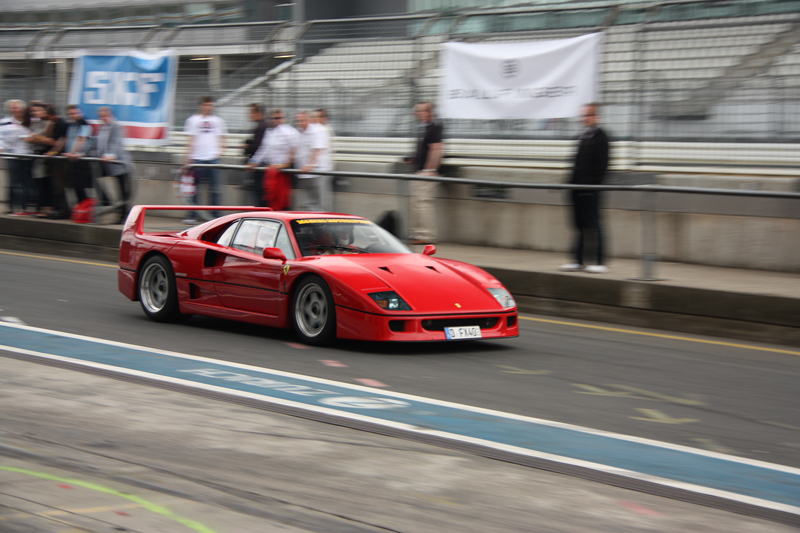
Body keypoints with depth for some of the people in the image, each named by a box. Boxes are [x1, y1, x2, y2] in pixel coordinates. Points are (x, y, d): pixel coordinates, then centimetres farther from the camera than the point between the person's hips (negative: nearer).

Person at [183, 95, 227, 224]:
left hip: (213, 157, 1)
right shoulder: (193, 120, 7)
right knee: (195, 189, -1)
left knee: (214, 189, -2)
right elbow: (191, 140, 5)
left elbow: (221, 139, 17)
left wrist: (220, 150, -1)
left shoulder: (218, 121, 13)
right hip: (197, 158, -1)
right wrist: (189, 158, -2)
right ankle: (192, 216, 4)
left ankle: (214, 216, 3)